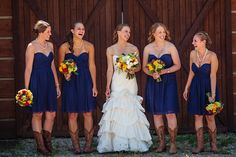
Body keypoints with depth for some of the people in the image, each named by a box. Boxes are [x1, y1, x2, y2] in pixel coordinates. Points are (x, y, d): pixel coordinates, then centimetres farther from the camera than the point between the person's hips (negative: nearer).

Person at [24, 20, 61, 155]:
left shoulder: (50, 45, 10)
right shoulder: (32, 46, -8)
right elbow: (28, 69, -9)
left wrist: (57, 85, 15)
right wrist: (26, 88, -11)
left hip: (49, 82, 6)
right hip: (37, 82, -6)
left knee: (52, 113, 4)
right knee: (38, 114, 2)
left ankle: (47, 141, 19)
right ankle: (40, 145, 10)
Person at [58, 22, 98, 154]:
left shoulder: (89, 46, 3)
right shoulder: (64, 47, 0)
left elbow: (92, 66, 4)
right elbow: (60, 65, 8)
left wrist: (94, 85, 2)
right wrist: (65, 74, -13)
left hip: (85, 82, 1)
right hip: (70, 82, -1)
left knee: (88, 113, 0)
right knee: (72, 114, 0)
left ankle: (89, 144, 9)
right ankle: (76, 146, 8)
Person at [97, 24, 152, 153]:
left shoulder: (133, 48, 4)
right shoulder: (110, 50, 2)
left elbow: (139, 66, 8)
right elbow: (110, 69, 2)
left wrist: (134, 70, -14)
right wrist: (108, 87, -2)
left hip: (130, 82, 1)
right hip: (117, 82, -1)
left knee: (131, 110, -2)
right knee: (116, 111, -5)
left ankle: (132, 142, 5)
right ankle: (117, 143, 0)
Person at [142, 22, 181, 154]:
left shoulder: (171, 47, -1)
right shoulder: (148, 48, 5)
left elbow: (177, 65, -2)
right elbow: (144, 67, 7)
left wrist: (164, 71, -15)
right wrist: (152, 74, -13)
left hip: (168, 83, -3)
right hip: (153, 83, 3)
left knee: (170, 113, -8)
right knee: (157, 114, 5)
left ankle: (173, 143, 0)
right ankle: (162, 142, 15)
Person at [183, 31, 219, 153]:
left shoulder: (212, 56, -17)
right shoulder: (193, 54, -2)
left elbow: (213, 76, -17)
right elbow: (191, 72, 8)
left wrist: (213, 95, -18)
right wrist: (186, 88, 10)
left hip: (208, 87, -4)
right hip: (196, 88, 4)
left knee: (210, 117, 3)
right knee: (197, 116, 5)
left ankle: (213, 144, 18)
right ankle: (200, 145, 11)